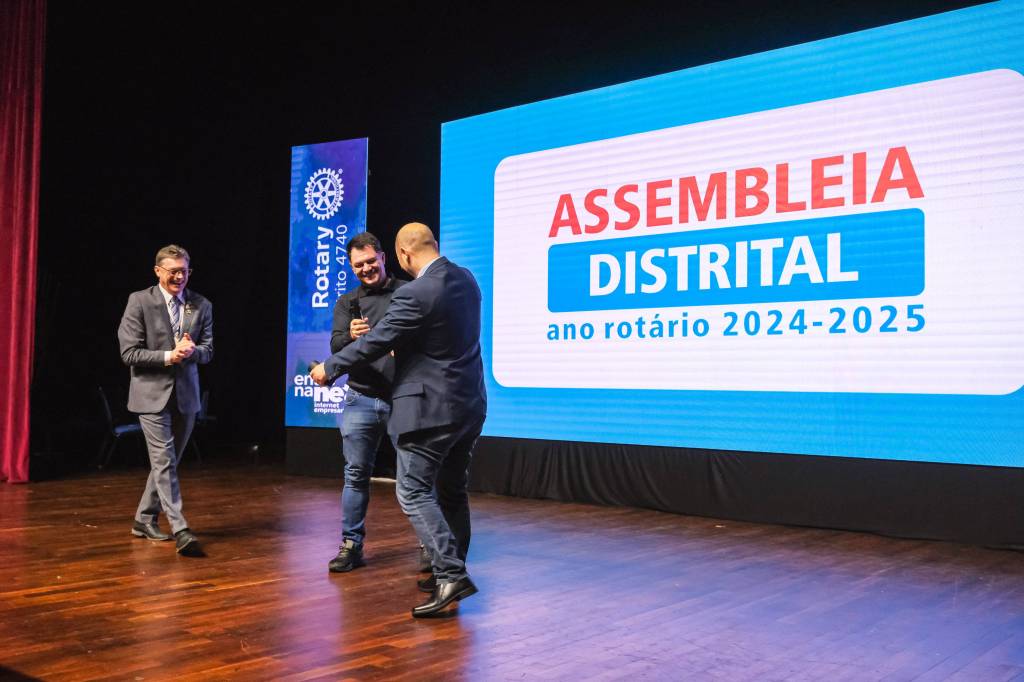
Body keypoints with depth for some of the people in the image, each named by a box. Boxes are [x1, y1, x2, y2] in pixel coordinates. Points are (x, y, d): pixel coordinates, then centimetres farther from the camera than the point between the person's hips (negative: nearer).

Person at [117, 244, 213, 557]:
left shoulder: (202, 306, 6)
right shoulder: (139, 301, -5)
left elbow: (208, 351, 6)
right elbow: (129, 352, -8)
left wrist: (191, 350, -16)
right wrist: (168, 356, -19)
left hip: (186, 394, 5)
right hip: (152, 394, -4)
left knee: (167, 462, 13)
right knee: (164, 463, -9)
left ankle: (145, 520, 29)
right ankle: (180, 530, -10)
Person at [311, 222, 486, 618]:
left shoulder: (415, 294, -19)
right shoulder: (465, 280, 7)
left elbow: (375, 342, -13)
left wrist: (329, 369, 1)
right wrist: (402, 347, 34)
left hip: (430, 408, -9)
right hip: (468, 404, 9)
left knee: (414, 493, -3)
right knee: (452, 492, 16)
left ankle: (451, 574, -10)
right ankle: (450, 573, 24)